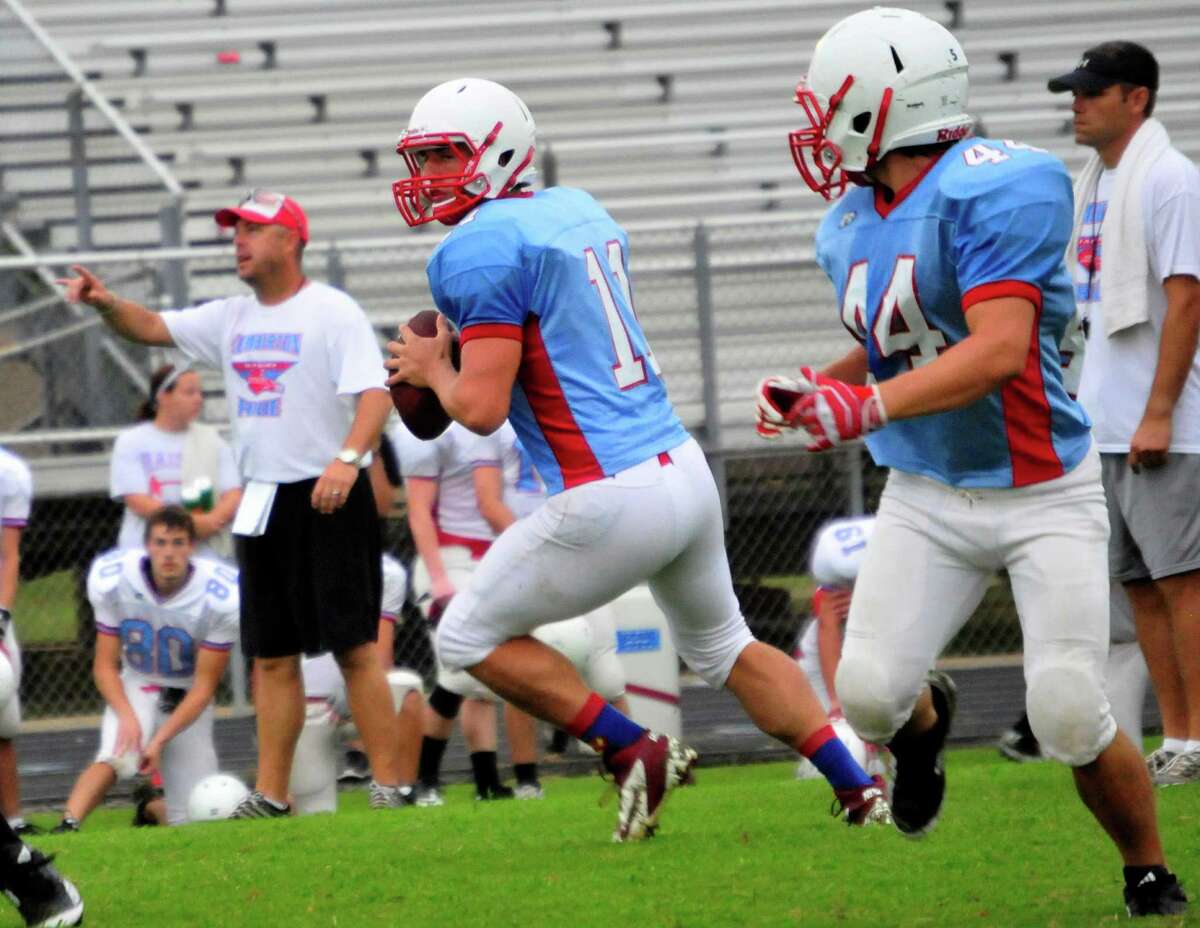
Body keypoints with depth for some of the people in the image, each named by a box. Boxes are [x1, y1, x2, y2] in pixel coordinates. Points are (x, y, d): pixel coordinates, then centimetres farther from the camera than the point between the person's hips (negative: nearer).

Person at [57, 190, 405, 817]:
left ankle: (388, 784, -8)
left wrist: (348, 457, -34)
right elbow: (152, 328, 15)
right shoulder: (231, 319, 14)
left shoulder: (333, 313, -8)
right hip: (261, 504, 8)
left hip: (327, 501, -8)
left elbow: (375, 394, -18)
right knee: (271, 654, 8)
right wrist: (106, 304, -6)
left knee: (354, 647, -10)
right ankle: (270, 796, 11)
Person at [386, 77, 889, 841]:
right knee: (723, 646, 28)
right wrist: (462, 353, 17)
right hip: (685, 468, 9)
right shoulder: (578, 210, 14)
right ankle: (859, 789, 24)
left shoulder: (483, 247, -13)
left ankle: (634, 752, 5)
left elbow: (482, 409, -18)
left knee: (470, 637, 8)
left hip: (613, 500, -9)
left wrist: (433, 370, 3)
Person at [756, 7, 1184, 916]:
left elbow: (998, 350, -29)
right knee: (868, 695, -10)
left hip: (1042, 493, -6)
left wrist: (866, 407, -36)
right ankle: (924, 721, 28)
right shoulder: (854, 227, 5)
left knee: (1071, 720, -12)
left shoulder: (993, 190, -20)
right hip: (928, 494, 6)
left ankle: (1153, 878, 14)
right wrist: (817, 390, 0)